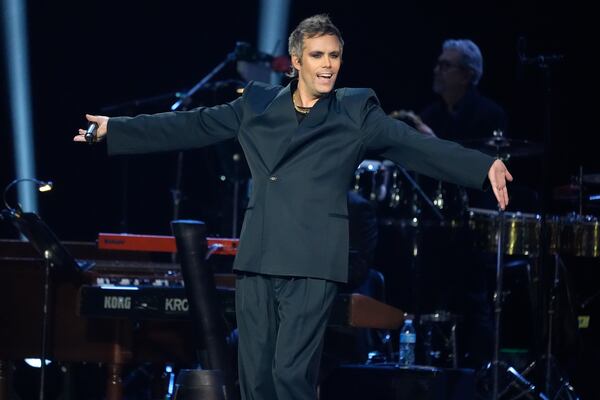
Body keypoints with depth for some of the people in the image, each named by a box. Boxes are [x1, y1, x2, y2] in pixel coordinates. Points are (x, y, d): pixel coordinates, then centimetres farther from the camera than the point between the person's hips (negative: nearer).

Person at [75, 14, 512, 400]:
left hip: (312, 262, -4)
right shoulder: (257, 104, 13)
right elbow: (191, 126, 18)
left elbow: (417, 144, -3)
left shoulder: (356, 113, 5)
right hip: (258, 257, 4)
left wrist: (485, 167, -16)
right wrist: (114, 128, 18)